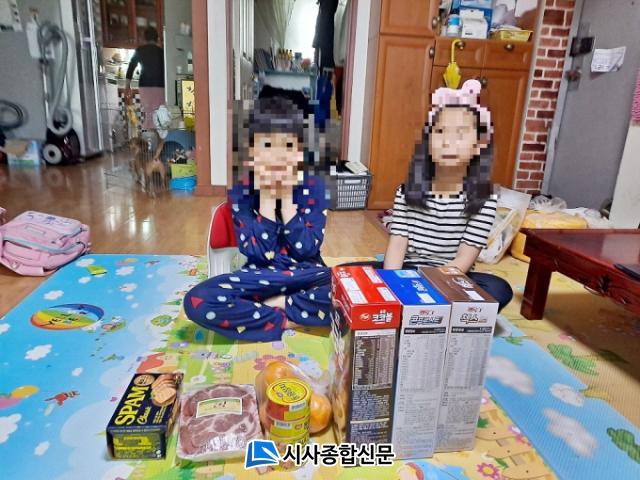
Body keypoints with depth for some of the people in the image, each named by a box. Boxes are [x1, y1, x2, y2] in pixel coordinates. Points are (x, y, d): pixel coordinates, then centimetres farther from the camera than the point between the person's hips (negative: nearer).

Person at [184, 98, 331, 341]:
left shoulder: (313, 186, -7)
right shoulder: (242, 189, -7)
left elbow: (307, 250, -12)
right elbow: (257, 253, -14)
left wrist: (287, 196, -18)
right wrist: (267, 197, -19)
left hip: (306, 274, 0)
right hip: (261, 275, 0)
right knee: (197, 300, -26)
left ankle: (273, 305, -13)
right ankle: (286, 322, -16)